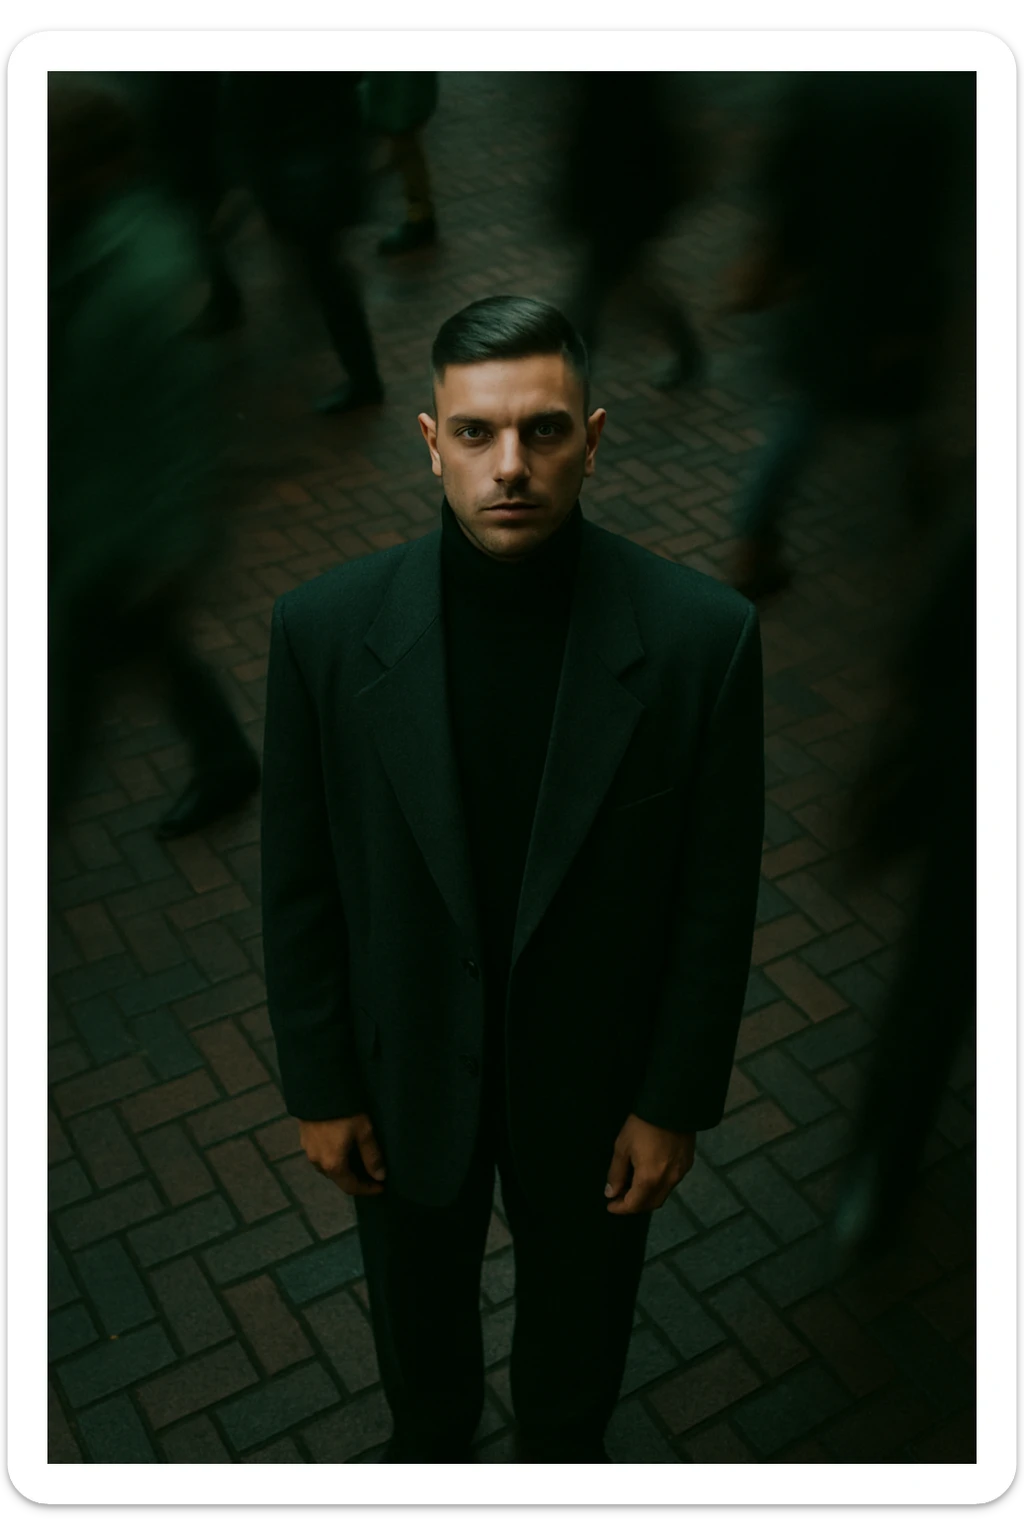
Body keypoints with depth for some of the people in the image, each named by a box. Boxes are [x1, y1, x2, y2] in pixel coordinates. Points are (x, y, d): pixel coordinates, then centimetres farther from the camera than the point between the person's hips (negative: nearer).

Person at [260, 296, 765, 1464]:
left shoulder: (701, 636, -22)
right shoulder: (326, 628, -20)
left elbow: (717, 895, -12)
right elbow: (299, 883, -8)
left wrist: (675, 1101, -6)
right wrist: (318, 1086, -3)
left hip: (595, 1078, 0)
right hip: (405, 1073, 1)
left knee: (578, 1312, 26)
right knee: (417, 1300, 28)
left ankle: (561, 1456, 60)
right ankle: (429, 1445, 63)